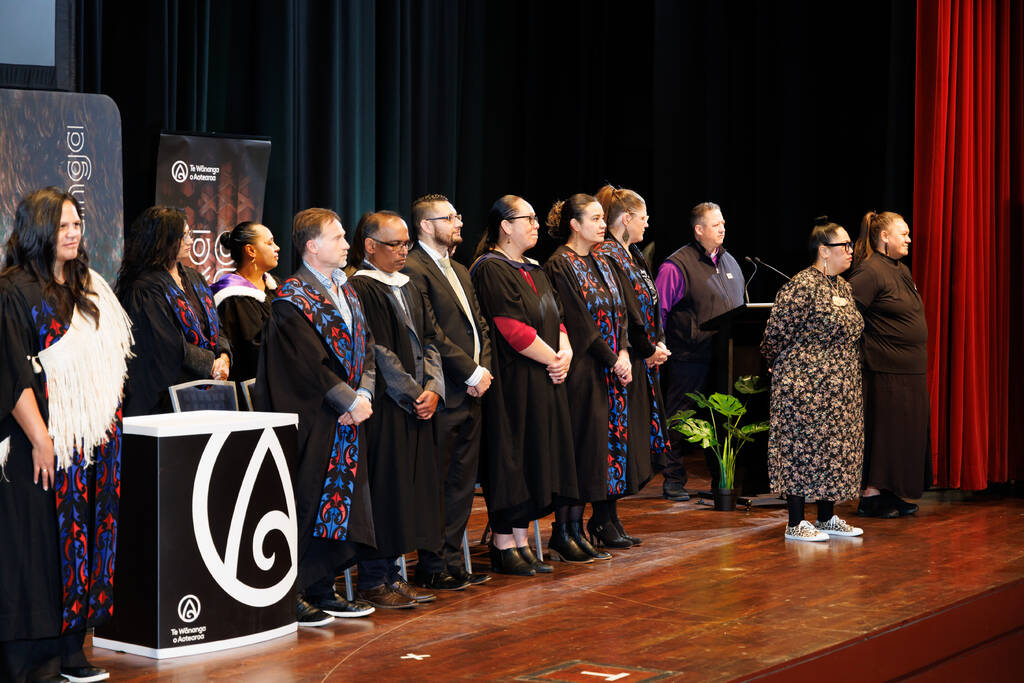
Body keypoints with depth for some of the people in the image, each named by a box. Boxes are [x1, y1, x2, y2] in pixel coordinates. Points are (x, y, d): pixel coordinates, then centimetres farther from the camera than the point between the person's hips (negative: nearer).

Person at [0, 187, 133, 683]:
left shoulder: (90, 288, 15)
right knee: (42, 544, -4)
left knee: (86, 538, 7)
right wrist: (41, 441, -19)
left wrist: (108, 423, 14)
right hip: (48, 444, -7)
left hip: (94, 440, 7)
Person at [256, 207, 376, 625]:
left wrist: (364, 393, -4)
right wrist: (350, 401, -15)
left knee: (339, 504, 10)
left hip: (348, 416, 8)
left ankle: (323, 589, 18)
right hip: (310, 421, -8)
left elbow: (365, 346, 11)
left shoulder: (345, 290, 15)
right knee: (307, 504, -5)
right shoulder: (292, 298, -11)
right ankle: (291, 596, 3)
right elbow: (311, 363, -17)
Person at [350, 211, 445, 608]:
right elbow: (376, 351, -15)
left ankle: (391, 573, 17)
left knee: (409, 487, 9)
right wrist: (412, 394, -14)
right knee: (384, 485, -5)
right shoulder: (360, 289, -10)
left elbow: (429, 340, 13)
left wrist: (433, 388, -2)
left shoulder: (409, 288, 16)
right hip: (384, 407, -8)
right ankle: (374, 581, 2)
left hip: (418, 403, 8)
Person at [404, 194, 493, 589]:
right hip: (443, 394, -9)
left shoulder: (459, 271, 20)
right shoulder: (413, 270, -11)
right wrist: (471, 372, -14)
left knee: (462, 483, 12)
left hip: (471, 393, 9)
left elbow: (480, 325, 19)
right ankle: (432, 568, 5)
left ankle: (452, 561, 20)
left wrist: (484, 368, 1)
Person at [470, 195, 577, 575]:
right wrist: (552, 358, -14)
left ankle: (521, 541, 14)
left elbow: (555, 317, 16)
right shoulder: (490, 270, -12)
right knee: (510, 458, -5)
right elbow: (512, 328, -19)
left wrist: (565, 351, -3)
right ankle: (503, 547, 2)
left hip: (543, 382, 9)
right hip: (511, 383, -9)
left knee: (533, 459, 9)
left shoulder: (533, 269, 17)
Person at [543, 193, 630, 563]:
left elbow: (619, 312, 12)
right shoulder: (560, 265, -10)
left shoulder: (600, 263, 15)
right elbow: (579, 321, -14)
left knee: (602, 443, 6)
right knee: (581, 445, -7)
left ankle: (574, 527, 11)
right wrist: (613, 360, -13)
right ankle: (564, 530, -1)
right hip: (582, 370, -8)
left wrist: (624, 353, -3)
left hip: (612, 367, 8)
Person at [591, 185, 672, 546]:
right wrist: (649, 350, -10)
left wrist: (659, 344, 2)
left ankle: (608, 519, 15)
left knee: (633, 441, 10)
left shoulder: (631, 255, 16)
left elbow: (649, 304, 17)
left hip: (643, 362, 10)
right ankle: (604, 521, 1)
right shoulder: (606, 256, -14)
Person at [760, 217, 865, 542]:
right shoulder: (802, 286, -15)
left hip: (839, 389, 9)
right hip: (806, 385, -9)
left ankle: (827, 518, 20)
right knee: (803, 446, -4)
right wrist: (781, 368, -1)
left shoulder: (843, 286, 14)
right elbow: (777, 333, -15)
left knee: (836, 448, 11)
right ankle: (796, 524, 1)